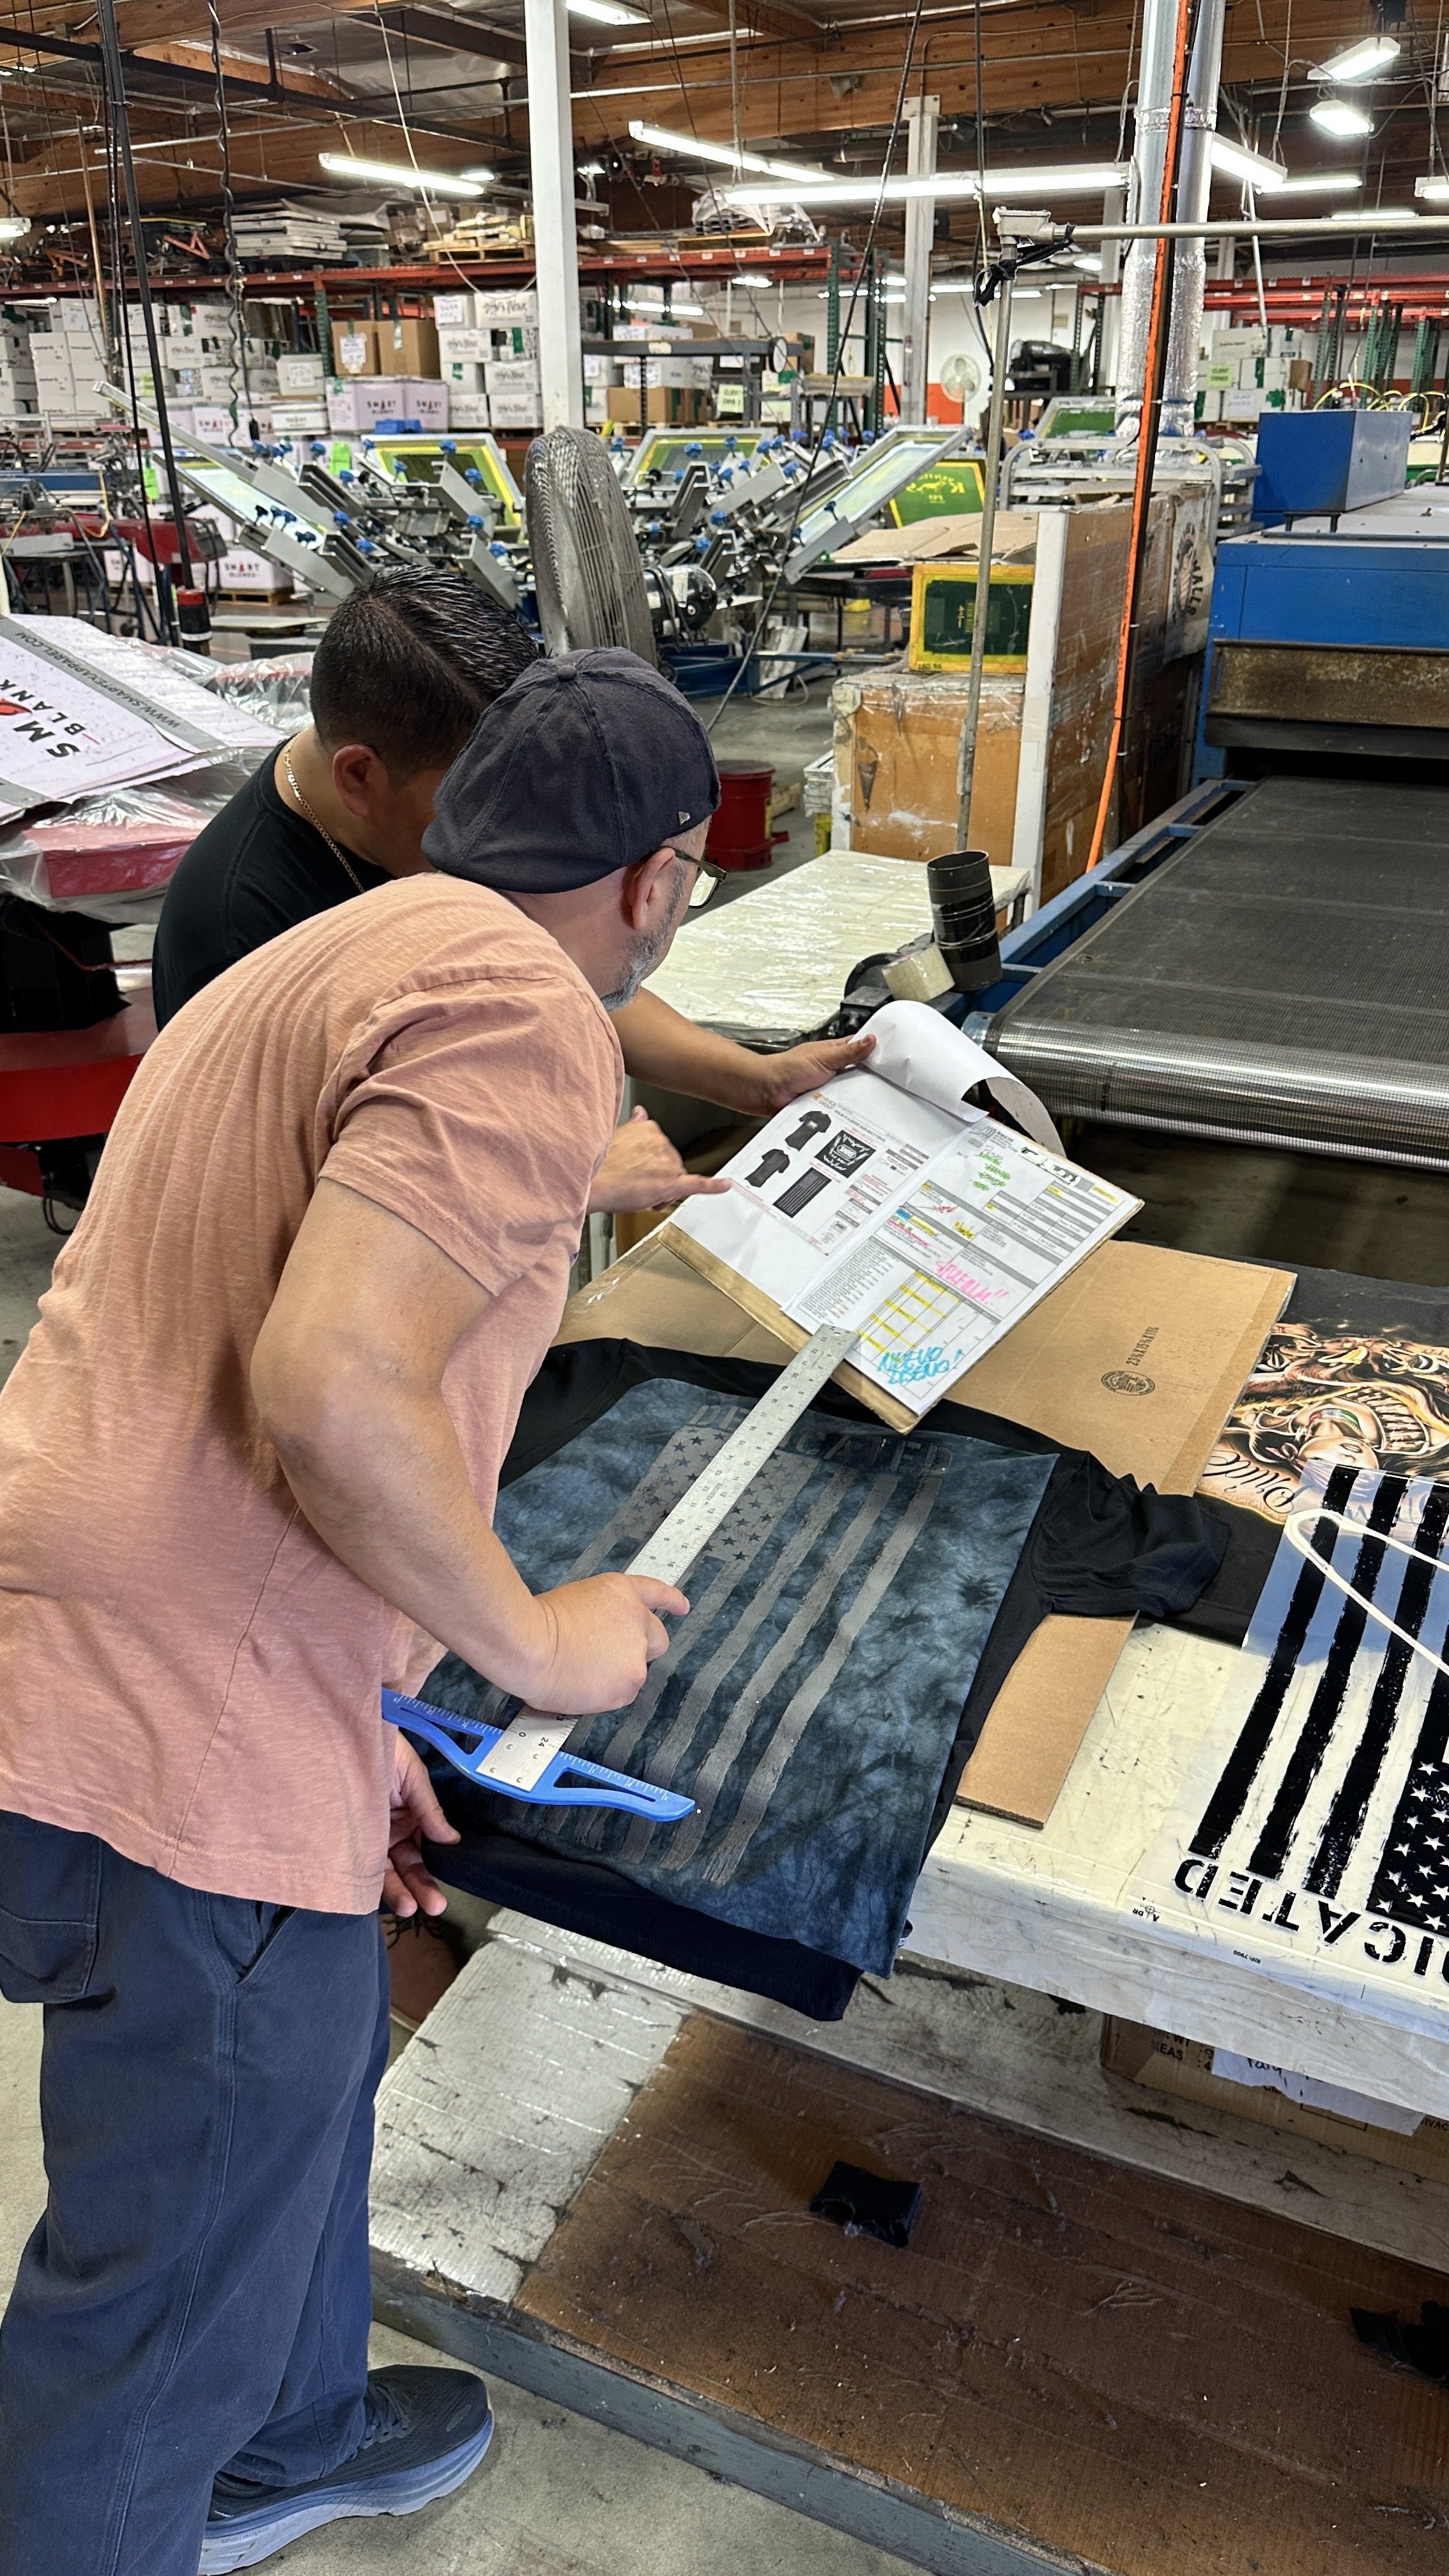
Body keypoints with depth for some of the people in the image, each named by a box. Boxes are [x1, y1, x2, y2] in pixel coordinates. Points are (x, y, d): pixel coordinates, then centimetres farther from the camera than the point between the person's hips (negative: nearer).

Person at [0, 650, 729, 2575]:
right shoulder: (521, 1015, -15)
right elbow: (328, 1390, -29)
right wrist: (535, 1642, -10)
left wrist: (357, 1726, 21)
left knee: (310, 2069, 32)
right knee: (172, 2290, 13)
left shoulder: (331, 960, 17)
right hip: (187, 1752, -10)